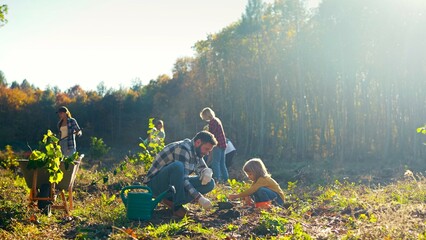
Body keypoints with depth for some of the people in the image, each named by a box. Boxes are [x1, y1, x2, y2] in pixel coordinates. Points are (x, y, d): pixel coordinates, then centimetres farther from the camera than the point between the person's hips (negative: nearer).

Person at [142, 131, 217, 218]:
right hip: (155, 183, -9)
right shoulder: (183, 148, -23)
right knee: (177, 166, -40)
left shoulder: (196, 151, 6)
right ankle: (177, 206, -25)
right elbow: (183, 178, -30)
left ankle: (171, 200, -7)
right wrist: (199, 198, -35)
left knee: (210, 183, -7)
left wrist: (207, 172, -14)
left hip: (173, 184, 9)